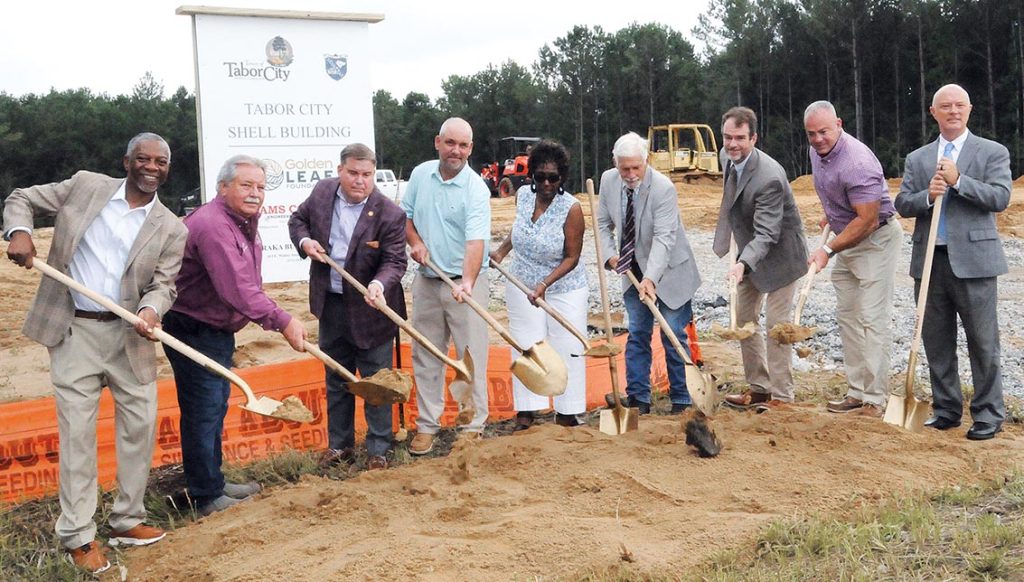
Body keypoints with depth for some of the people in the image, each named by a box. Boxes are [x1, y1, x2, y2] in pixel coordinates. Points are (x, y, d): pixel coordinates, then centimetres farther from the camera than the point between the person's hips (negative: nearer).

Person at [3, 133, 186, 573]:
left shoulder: (171, 229, 2)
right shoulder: (86, 185, 2)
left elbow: (162, 284, -4)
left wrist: (151, 309, -27)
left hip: (129, 336, 2)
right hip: (74, 331, -2)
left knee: (141, 425, 5)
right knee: (77, 432, 0)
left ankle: (127, 521, 22)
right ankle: (78, 536, 8)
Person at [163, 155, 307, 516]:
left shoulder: (243, 223, 10)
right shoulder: (212, 226, -25)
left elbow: (248, 285, 9)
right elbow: (238, 290, -32)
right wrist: (283, 322, -30)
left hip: (218, 331, 11)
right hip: (193, 332, -11)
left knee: (216, 407, 19)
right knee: (203, 412, -4)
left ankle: (214, 483, 33)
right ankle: (207, 497, 5)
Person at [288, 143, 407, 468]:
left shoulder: (389, 214, -18)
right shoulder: (322, 192, -4)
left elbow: (395, 261, -17)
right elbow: (297, 219, 13)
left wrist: (380, 284, -37)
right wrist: (304, 241, -8)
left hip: (370, 308, -5)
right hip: (331, 305, 5)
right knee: (336, 380, 16)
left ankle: (378, 450, 17)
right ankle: (339, 445, 30)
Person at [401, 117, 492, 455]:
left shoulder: (476, 189, -14)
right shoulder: (420, 174, 3)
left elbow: (475, 241, -25)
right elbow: (405, 215, 16)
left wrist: (467, 282, -40)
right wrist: (415, 242, -4)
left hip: (464, 282, -5)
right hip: (427, 280, 5)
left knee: (471, 357, -1)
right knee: (425, 356, 10)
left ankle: (473, 425, 10)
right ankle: (427, 424, 20)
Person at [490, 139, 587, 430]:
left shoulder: (571, 208, -21)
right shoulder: (522, 195, -6)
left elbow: (572, 258, -18)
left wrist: (545, 284, -29)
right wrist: (501, 251, 4)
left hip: (564, 289, -4)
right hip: (522, 286, 4)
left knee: (568, 349, 2)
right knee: (526, 348, 6)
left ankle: (566, 413, 15)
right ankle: (526, 412, 14)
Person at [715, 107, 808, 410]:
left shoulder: (769, 178, -31)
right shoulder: (731, 161, -4)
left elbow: (766, 234, -33)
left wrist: (743, 263, -47)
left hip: (779, 254, -9)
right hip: (751, 252, 9)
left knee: (776, 325, -7)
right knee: (744, 319, 12)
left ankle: (781, 396, 1)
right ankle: (759, 388, 22)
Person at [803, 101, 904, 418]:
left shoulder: (857, 162, -28)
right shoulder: (817, 151, 1)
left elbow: (867, 220, -27)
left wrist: (829, 249, -25)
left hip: (876, 239, -10)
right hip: (847, 239, 10)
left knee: (873, 318, -11)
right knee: (847, 316, 10)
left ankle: (875, 401, -9)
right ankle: (857, 392, 17)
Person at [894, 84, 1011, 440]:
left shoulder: (992, 153, 3)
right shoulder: (917, 159, 13)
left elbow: (1000, 198, -8)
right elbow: (902, 204, 7)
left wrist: (958, 180, -16)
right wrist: (927, 195, -12)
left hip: (973, 260, -4)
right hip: (930, 260, 4)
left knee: (982, 342, 0)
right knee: (936, 341, 9)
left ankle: (988, 414, 9)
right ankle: (946, 410, 21)